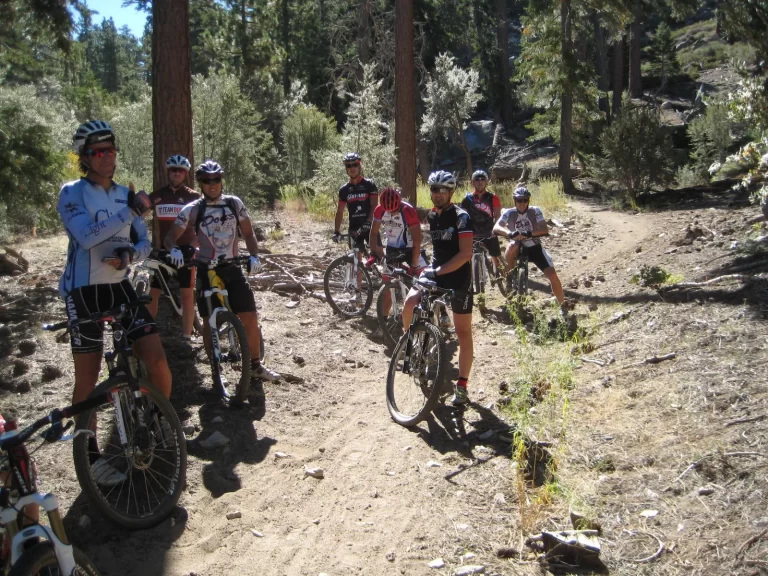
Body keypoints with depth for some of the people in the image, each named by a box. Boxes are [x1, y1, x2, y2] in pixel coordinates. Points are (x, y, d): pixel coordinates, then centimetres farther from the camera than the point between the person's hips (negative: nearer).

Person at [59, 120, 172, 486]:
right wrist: (131, 211, -28)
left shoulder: (125, 194, 9)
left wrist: (129, 253, -13)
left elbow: (144, 243, 9)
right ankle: (90, 456, 16)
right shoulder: (72, 192, -7)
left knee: (157, 361, -4)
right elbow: (86, 235, -24)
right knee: (88, 378, 3)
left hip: (119, 287, 5)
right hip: (84, 291, -5)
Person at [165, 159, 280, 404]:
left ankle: (255, 365, 16)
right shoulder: (192, 209, -3)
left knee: (250, 319, -3)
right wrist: (175, 250, -24)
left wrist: (254, 256, -8)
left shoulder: (235, 204, 2)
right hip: (206, 270, -1)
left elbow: (248, 233, 8)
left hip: (232, 268, 2)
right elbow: (170, 237, -2)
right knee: (209, 322, 1)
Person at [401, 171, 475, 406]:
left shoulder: (461, 217, -13)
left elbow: (465, 254, -22)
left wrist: (439, 271, -28)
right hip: (435, 274, 5)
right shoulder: (432, 216, 8)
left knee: (463, 333, 2)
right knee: (409, 304, -22)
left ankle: (461, 386, 10)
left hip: (459, 279, -5)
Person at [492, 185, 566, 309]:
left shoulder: (535, 211, -12)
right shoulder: (509, 213, -11)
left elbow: (545, 230, -21)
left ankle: (563, 305, 3)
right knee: (512, 246, -36)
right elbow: (496, 228, -25)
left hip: (535, 248, 0)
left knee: (552, 275, -14)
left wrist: (530, 233, -40)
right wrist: (509, 233, -45)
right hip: (518, 248, 0)